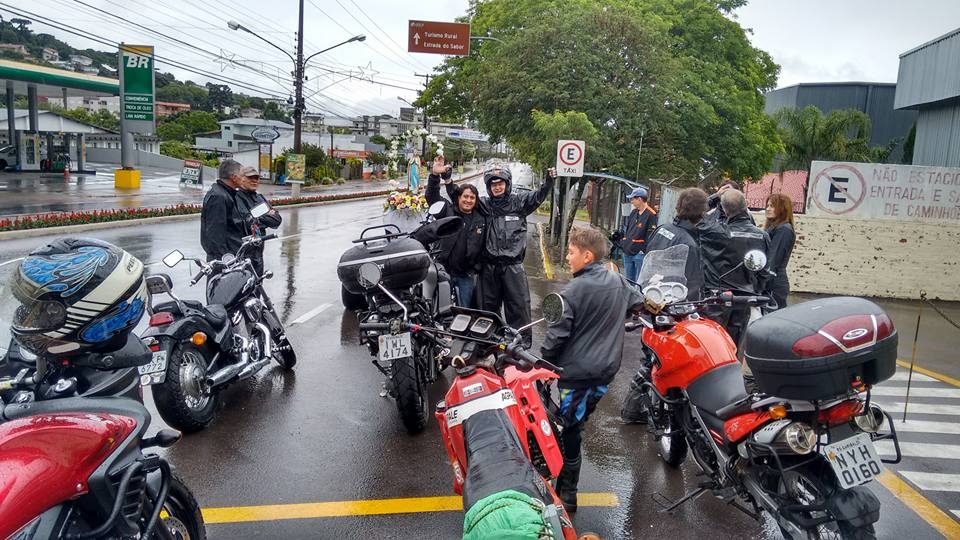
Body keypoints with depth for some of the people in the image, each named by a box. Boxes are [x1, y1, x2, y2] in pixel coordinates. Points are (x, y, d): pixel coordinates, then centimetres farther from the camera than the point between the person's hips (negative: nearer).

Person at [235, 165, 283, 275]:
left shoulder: (260, 198, 15)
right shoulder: (237, 197, -9)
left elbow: (277, 220, 7)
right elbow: (248, 222, -20)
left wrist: (259, 219, -10)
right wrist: (267, 217, -5)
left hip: (258, 249, 8)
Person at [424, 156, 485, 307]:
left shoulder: (481, 220, 8)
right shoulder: (448, 212, 0)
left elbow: (484, 246, 12)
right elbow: (431, 195, -13)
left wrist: (477, 267, 7)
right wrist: (435, 175, -27)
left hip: (467, 275, 2)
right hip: (445, 271, -2)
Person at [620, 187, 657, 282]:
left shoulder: (651, 215, -12)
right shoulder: (633, 213, 14)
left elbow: (651, 235, -16)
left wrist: (644, 250, -17)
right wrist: (623, 244, 13)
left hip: (640, 253, -8)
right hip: (627, 252, 8)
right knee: (628, 280, 16)